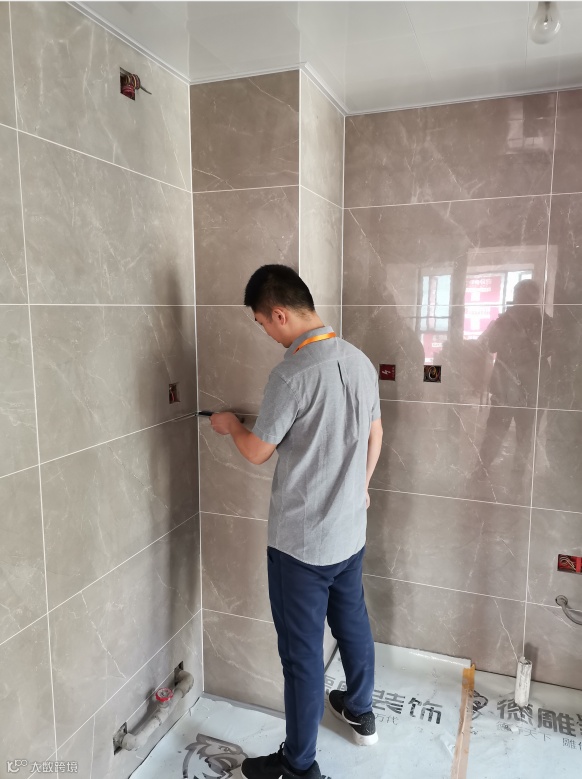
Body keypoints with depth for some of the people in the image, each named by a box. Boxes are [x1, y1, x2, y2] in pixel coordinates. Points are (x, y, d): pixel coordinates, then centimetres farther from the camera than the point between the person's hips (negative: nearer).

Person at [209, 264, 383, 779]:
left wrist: (231, 425, 7)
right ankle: (360, 712, 50)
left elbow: (258, 452, -14)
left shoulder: (293, 374, -24)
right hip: (351, 530, 8)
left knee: (302, 653, 9)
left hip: (301, 542, -8)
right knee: (353, 623, 26)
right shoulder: (360, 360, 0)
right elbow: (375, 434, 10)